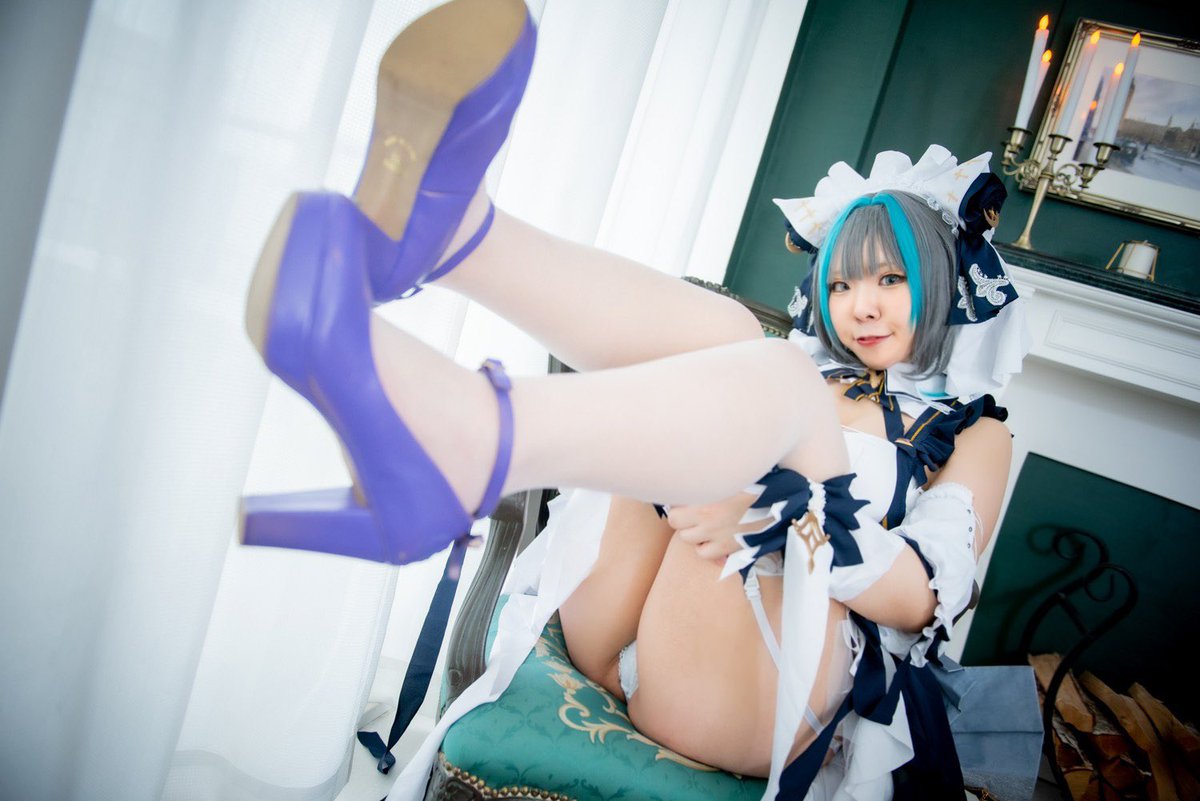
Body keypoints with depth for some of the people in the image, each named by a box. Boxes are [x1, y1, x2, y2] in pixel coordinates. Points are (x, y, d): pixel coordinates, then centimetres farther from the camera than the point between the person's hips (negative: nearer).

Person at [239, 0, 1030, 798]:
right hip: (618, 632, 4)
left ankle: (453, 448, -55)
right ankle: (442, 226, -37)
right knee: (724, 332, -12)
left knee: (779, 374, -27)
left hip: (752, 686, -3)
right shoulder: (801, 381, 28)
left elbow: (925, 594, 0)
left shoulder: (970, 428, 17)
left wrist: (788, 524, -17)